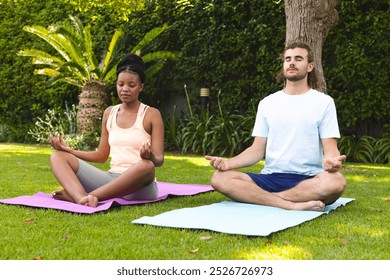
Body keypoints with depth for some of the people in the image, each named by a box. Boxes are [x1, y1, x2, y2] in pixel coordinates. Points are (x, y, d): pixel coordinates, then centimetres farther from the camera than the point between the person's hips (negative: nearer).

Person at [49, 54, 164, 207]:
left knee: (146, 166, -40)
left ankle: (75, 195, -34)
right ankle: (82, 197, -43)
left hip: (139, 186, -4)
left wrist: (151, 157, -29)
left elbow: (159, 160, -5)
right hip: (111, 179, 5)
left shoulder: (151, 114, 1)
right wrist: (69, 150, 8)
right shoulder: (109, 113, 14)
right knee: (58, 156, -10)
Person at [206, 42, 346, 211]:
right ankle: (293, 204, -31)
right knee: (219, 178, -22)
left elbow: (330, 148, 0)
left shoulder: (324, 102, 7)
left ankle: (259, 197, -26)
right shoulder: (267, 103, 15)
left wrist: (331, 161, -26)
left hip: (308, 180, -2)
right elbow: (258, 149, 11)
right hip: (270, 177, 2)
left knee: (336, 182, -37)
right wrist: (229, 163, -9)